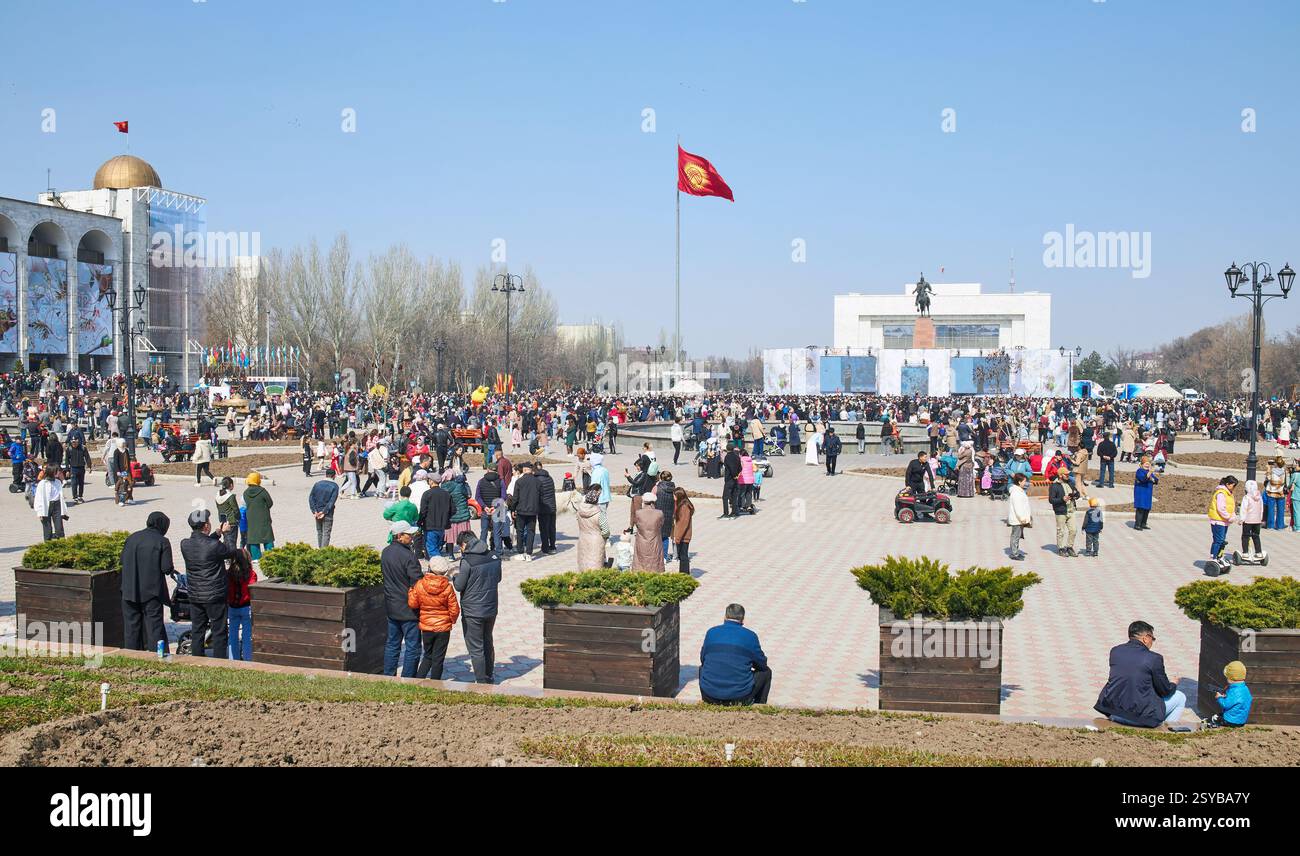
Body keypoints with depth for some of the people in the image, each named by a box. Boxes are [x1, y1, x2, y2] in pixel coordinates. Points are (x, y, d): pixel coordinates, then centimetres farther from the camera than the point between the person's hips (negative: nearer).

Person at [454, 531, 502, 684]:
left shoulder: (467, 561, -19)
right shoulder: (494, 557, 0)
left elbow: (459, 586, -13)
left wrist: (455, 578, 6)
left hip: (472, 612, -6)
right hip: (491, 609, 6)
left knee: (475, 648, 4)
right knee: (488, 644, 21)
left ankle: (481, 681, 6)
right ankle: (489, 678, 31)